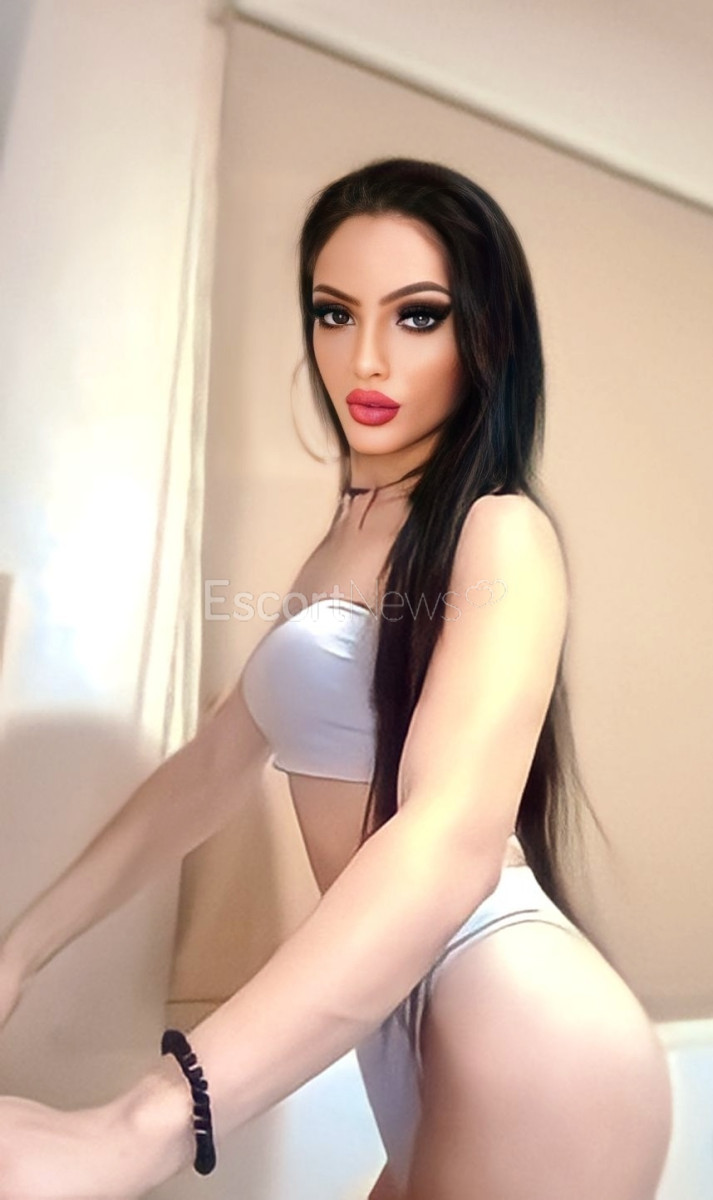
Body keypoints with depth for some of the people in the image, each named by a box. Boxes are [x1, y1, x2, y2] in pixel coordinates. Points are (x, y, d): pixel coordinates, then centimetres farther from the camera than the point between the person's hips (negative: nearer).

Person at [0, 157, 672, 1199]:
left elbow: (455, 834, -26)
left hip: (524, 1026, -7)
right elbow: (210, 767, 12)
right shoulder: (342, 547, 13)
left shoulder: (503, 533, -12)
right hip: (412, 1036, 7)